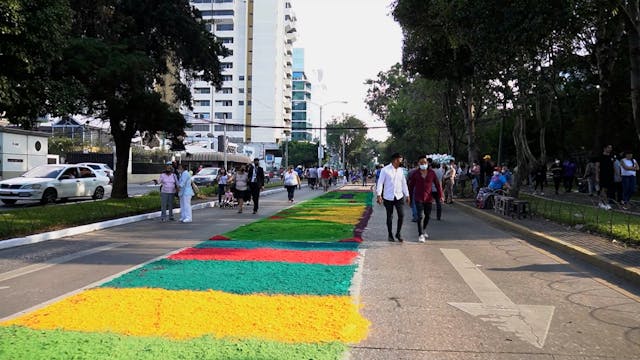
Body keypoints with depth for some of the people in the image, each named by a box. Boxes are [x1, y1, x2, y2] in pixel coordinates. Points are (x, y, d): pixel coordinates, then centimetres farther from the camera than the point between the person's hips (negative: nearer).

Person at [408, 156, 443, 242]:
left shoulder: (432, 173, 0)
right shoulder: (415, 174, -3)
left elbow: (437, 184, 3)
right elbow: (411, 186, 1)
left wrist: (440, 195, -2)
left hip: (428, 198, 3)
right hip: (418, 198, -3)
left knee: (428, 216, 14)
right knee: (421, 216, -11)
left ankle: (423, 230, 38)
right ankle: (421, 235, -5)